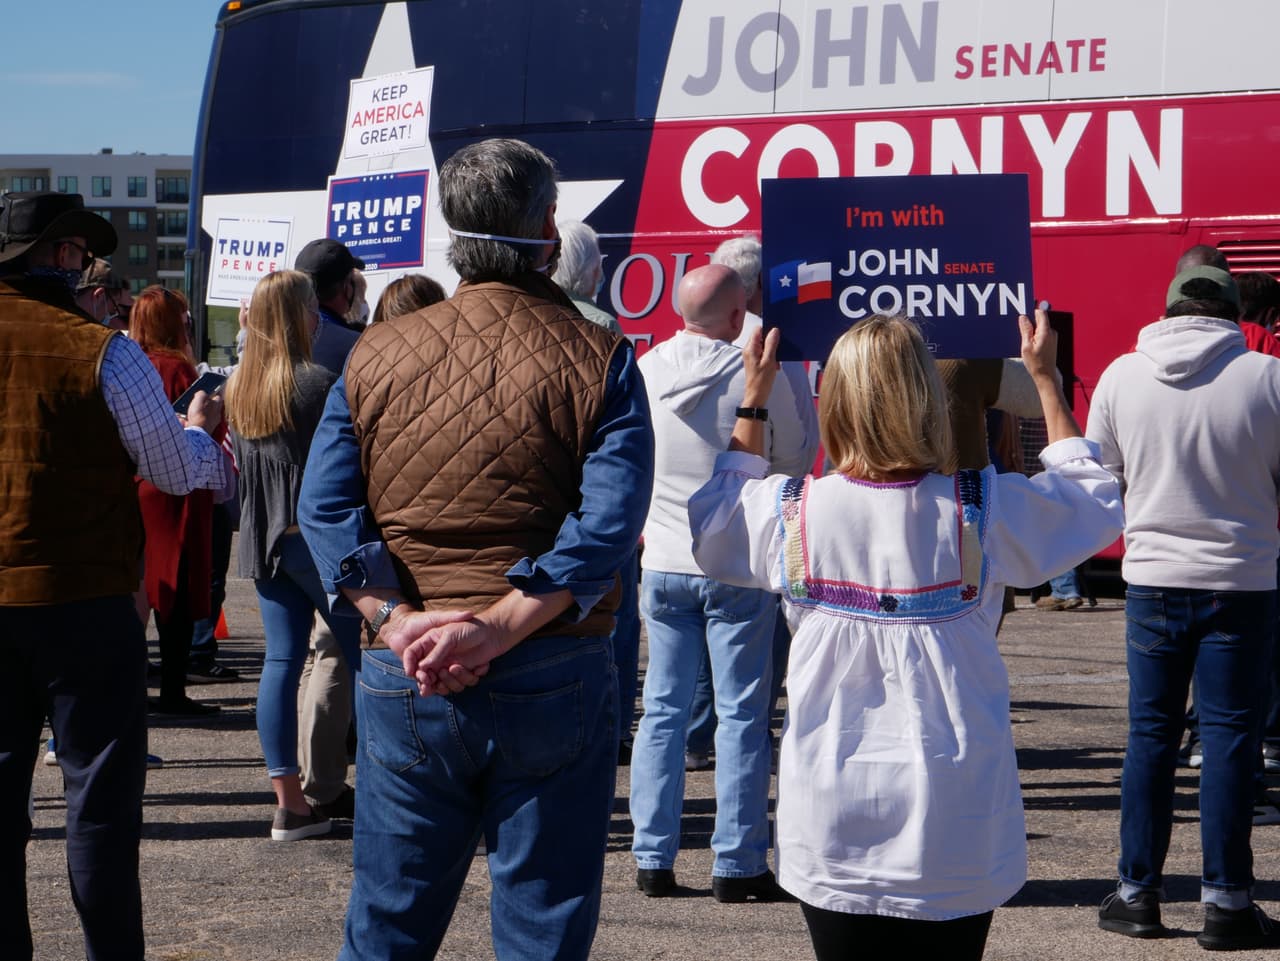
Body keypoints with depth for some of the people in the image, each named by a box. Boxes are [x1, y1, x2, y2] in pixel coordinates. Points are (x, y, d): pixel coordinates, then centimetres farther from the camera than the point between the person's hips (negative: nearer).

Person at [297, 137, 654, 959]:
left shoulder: (377, 354, 6)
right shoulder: (596, 359, -4)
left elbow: (327, 507, -2)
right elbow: (608, 523, -16)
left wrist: (398, 621, -10)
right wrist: (496, 629, -18)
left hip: (402, 683, 3)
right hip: (553, 677, -3)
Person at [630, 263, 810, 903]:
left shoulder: (643, 371, -1)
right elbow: (795, 462, 2)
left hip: (662, 564, 4)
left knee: (662, 710, 11)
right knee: (741, 715, 3)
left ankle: (653, 860, 13)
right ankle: (737, 865, 6)